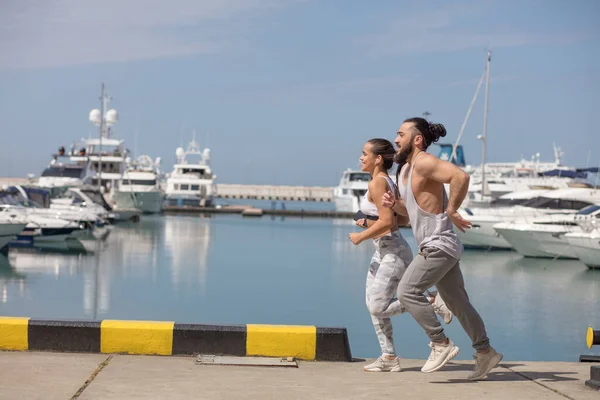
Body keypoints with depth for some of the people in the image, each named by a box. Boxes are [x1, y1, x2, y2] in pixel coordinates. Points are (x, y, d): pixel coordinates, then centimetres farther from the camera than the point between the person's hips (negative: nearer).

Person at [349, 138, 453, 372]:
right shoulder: (387, 182, 10)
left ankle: (433, 301, -1)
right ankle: (389, 357, 12)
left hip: (393, 252, -10)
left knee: (378, 308, -9)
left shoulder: (377, 182, -17)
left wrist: (360, 237, -14)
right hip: (382, 251, 10)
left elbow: (387, 222, -23)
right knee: (373, 305, 8)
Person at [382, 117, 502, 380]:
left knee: (408, 292, -12)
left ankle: (441, 344, -7)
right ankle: (485, 352, 21)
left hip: (439, 245, -10)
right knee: (458, 303, 13)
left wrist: (451, 211, -24)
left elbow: (461, 176, -31)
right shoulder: (404, 170, 15)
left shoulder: (424, 163, -15)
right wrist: (393, 204, 5)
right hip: (433, 246, 10)